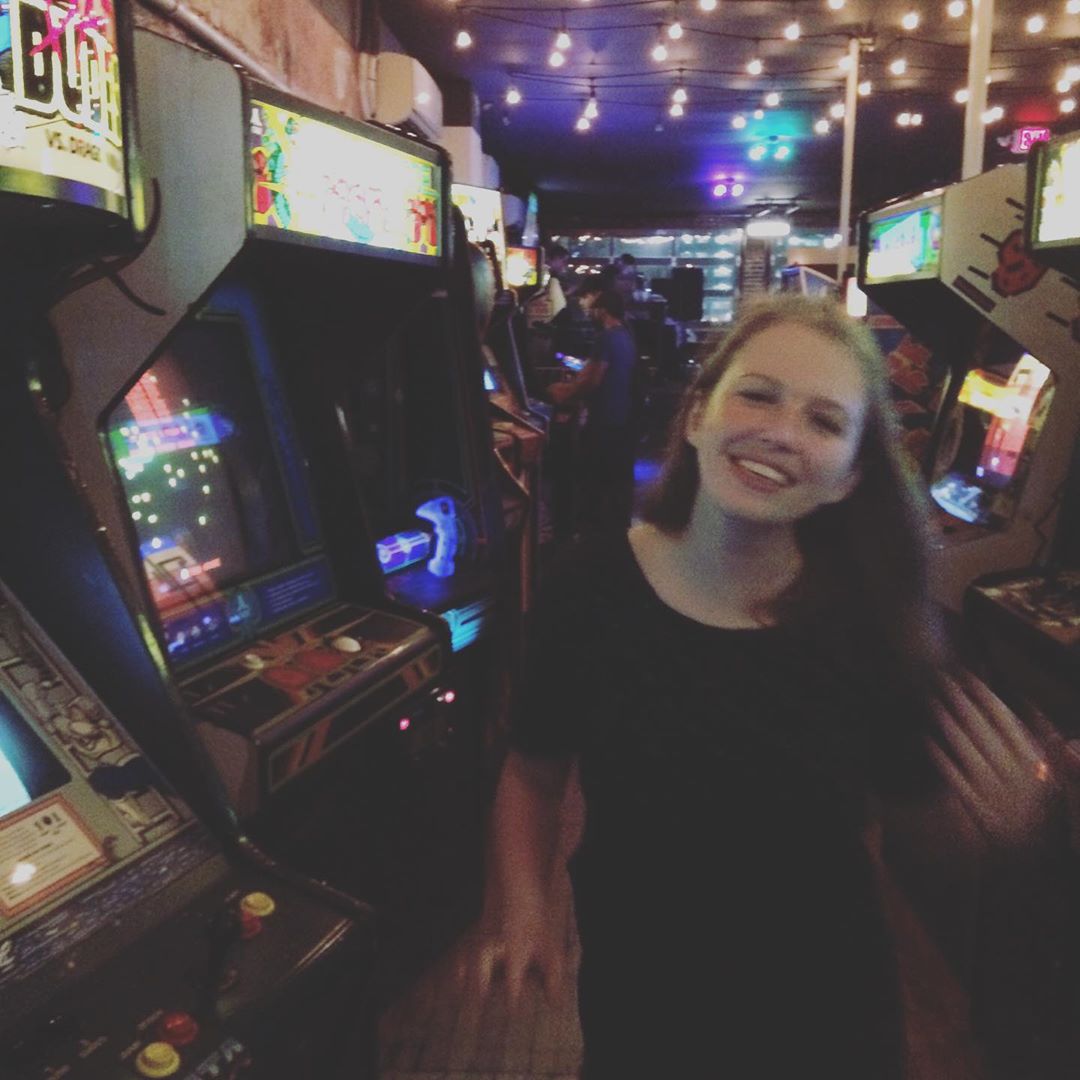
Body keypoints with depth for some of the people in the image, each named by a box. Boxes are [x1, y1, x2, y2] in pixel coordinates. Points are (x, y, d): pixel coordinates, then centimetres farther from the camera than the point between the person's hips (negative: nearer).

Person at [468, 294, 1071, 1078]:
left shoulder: (875, 615, -18)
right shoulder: (594, 588, -17)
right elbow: (534, 775, -2)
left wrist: (1012, 830, -25)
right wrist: (523, 909, -15)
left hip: (827, 1011, 0)